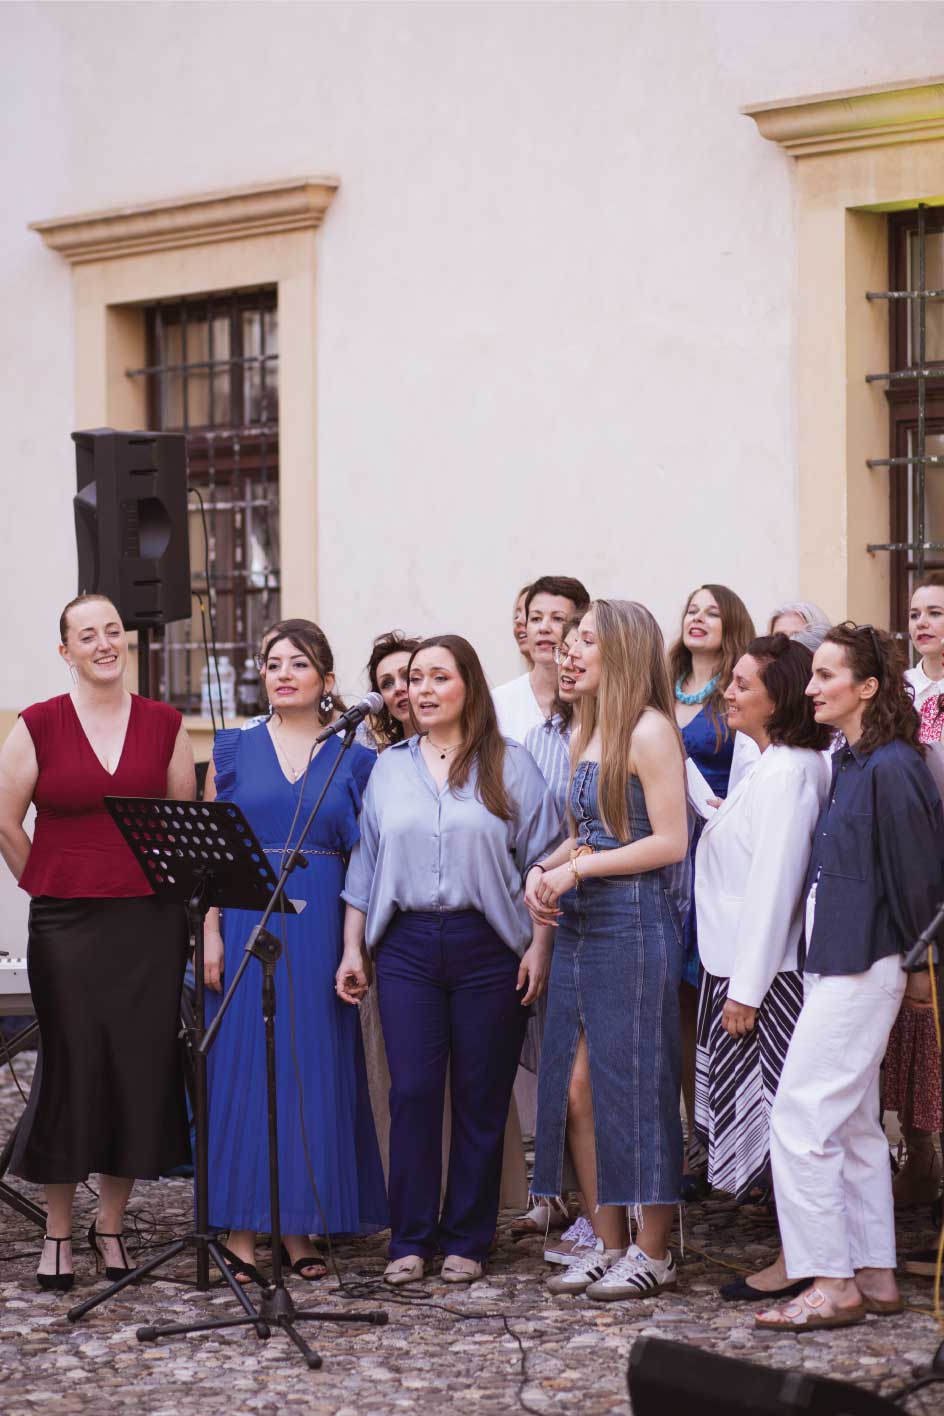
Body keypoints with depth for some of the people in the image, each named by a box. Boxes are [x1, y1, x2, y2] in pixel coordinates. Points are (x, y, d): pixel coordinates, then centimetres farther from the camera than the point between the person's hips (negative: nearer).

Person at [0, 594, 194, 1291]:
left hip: (152, 921, 2)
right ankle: (57, 1231, 13)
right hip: (67, 925, -2)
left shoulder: (165, 724, 6)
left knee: (143, 1070, 3)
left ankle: (111, 1225, 17)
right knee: (71, 1070, 0)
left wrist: (169, 892, 9)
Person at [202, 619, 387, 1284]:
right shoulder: (234, 750, 7)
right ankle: (243, 1230, 4)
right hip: (247, 922, 0)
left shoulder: (352, 761, 7)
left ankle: (300, 1227, 10)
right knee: (243, 1062, -2)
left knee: (313, 1068, 2)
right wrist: (211, 934, -5)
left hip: (321, 928, 1)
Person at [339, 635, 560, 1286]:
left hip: (487, 947, -2)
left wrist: (540, 946, -6)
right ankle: (411, 1238, 7)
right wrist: (354, 950, 9)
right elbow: (366, 863, 14)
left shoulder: (510, 766, 3)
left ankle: (466, 1240, 12)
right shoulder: (390, 769, 13)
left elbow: (544, 860, 1)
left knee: (481, 1097, 2)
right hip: (407, 945, 2)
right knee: (412, 1091, -2)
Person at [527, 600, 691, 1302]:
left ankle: (654, 1251, 7)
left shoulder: (650, 730, -10)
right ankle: (609, 1243, 15)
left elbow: (670, 841, -15)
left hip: (635, 921, -8)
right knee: (575, 1088, 6)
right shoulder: (591, 730, 16)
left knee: (633, 1086, -3)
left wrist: (579, 868, -15)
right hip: (580, 922, 8)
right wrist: (545, 870, 4)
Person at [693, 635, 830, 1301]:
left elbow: (772, 885, -20)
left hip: (764, 972, -10)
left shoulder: (788, 773, -17)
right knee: (775, 1121, 13)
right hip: (745, 968, 10)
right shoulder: (778, 767, 14)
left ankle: (796, 1265, 3)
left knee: (773, 1116, -3)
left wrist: (746, 989, -20)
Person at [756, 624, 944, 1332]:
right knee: (854, 1124, 13)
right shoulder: (848, 764, 12)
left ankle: (832, 1285, -3)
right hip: (836, 963, 10)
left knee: (801, 1119, -9)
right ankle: (875, 1275, 20)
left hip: (860, 969, -10)